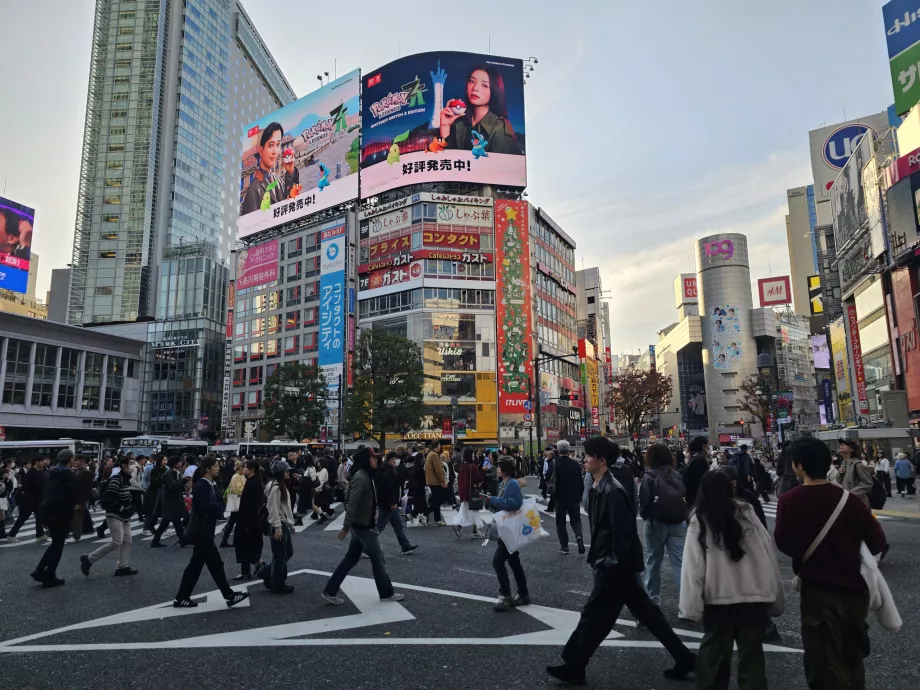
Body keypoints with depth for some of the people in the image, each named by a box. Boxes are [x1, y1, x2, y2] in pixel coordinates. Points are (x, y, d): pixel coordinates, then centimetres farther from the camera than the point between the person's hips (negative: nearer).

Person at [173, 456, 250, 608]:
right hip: (201, 531, -9)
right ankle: (229, 596, 5)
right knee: (215, 563, -2)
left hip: (205, 530, 9)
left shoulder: (212, 485, 11)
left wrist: (216, 507, -10)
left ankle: (182, 598, 24)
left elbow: (219, 505, 11)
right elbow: (205, 507, -26)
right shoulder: (201, 485, -18)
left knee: (196, 564, 14)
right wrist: (218, 507, -9)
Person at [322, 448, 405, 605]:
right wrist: (345, 527, -25)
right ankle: (387, 593, 16)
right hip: (362, 525, -9)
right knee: (378, 559, 3)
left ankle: (330, 591, 19)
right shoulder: (361, 477, -21)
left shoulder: (365, 475, 9)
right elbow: (352, 504, -25)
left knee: (351, 558, 14)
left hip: (363, 524, 9)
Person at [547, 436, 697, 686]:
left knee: (594, 615, 4)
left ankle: (573, 667, 18)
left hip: (616, 565, -10)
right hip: (610, 563, 10)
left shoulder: (612, 491, -23)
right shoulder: (598, 487, 6)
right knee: (645, 611, 17)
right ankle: (683, 657, 27)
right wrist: (599, 559, 15)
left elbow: (623, 530, -25)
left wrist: (613, 562, -19)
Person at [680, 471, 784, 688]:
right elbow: (768, 554, 2)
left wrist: (691, 606, -5)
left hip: (718, 599, -1)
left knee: (714, 654, 12)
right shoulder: (747, 513, 1)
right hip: (755, 596, 2)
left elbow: (693, 565, -8)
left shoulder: (699, 520, -4)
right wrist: (776, 598, 9)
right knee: (752, 656, 14)